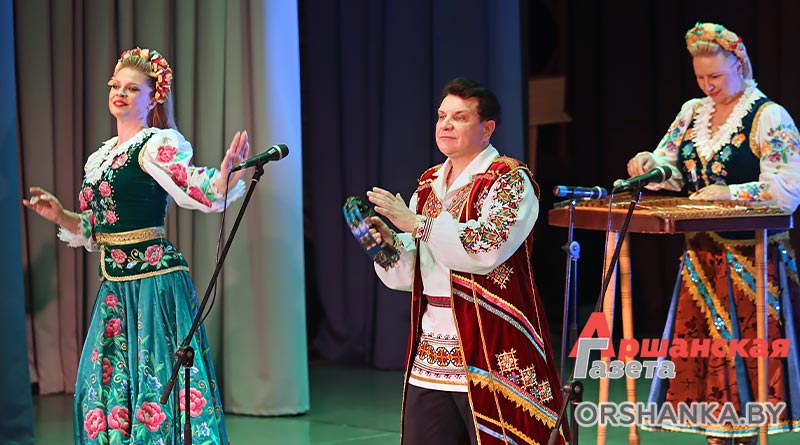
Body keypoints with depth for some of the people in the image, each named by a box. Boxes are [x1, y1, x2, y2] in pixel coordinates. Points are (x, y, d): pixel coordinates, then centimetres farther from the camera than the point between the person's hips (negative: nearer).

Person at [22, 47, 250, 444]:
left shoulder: (158, 144, -7)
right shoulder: (101, 156, 16)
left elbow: (200, 193, -22)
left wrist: (226, 174, -40)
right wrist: (60, 216, 12)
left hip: (153, 279, -8)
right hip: (115, 286, 8)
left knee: (157, 379, -6)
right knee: (108, 382, 10)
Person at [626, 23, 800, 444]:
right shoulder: (692, 112, 12)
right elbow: (670, 169, 14)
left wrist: (729, 194, -21)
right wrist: (648, 164, -8)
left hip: (752, 261, -6)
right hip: (701, 257, 6)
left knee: (747, 348, -5)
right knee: (702, 348, 5)